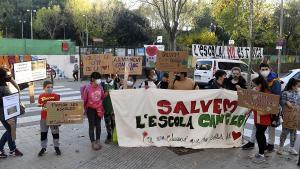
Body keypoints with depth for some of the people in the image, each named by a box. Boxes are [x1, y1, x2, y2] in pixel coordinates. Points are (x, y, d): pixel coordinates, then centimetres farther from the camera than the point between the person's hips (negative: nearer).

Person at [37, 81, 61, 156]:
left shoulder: (55, 95, -7)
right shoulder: (41, 96, -4)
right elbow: (40, 106, 4)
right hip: (44, 118, 1)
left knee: (55, 133, 10)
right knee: (43, 133, 12)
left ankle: (56, 147, 26)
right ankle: (43, 148, 28)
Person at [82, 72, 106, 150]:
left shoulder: (100, 87, -4)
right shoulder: (88, 88, -16)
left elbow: (102, 97, 9)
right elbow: (84, 100, -7)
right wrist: (84, 109, -4)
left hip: (99, 109, 4)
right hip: (91, 109, -4)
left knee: (98, 125, 13)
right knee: (92, 126, 5)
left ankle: (98, 141, 28)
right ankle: (93, 142, 17)